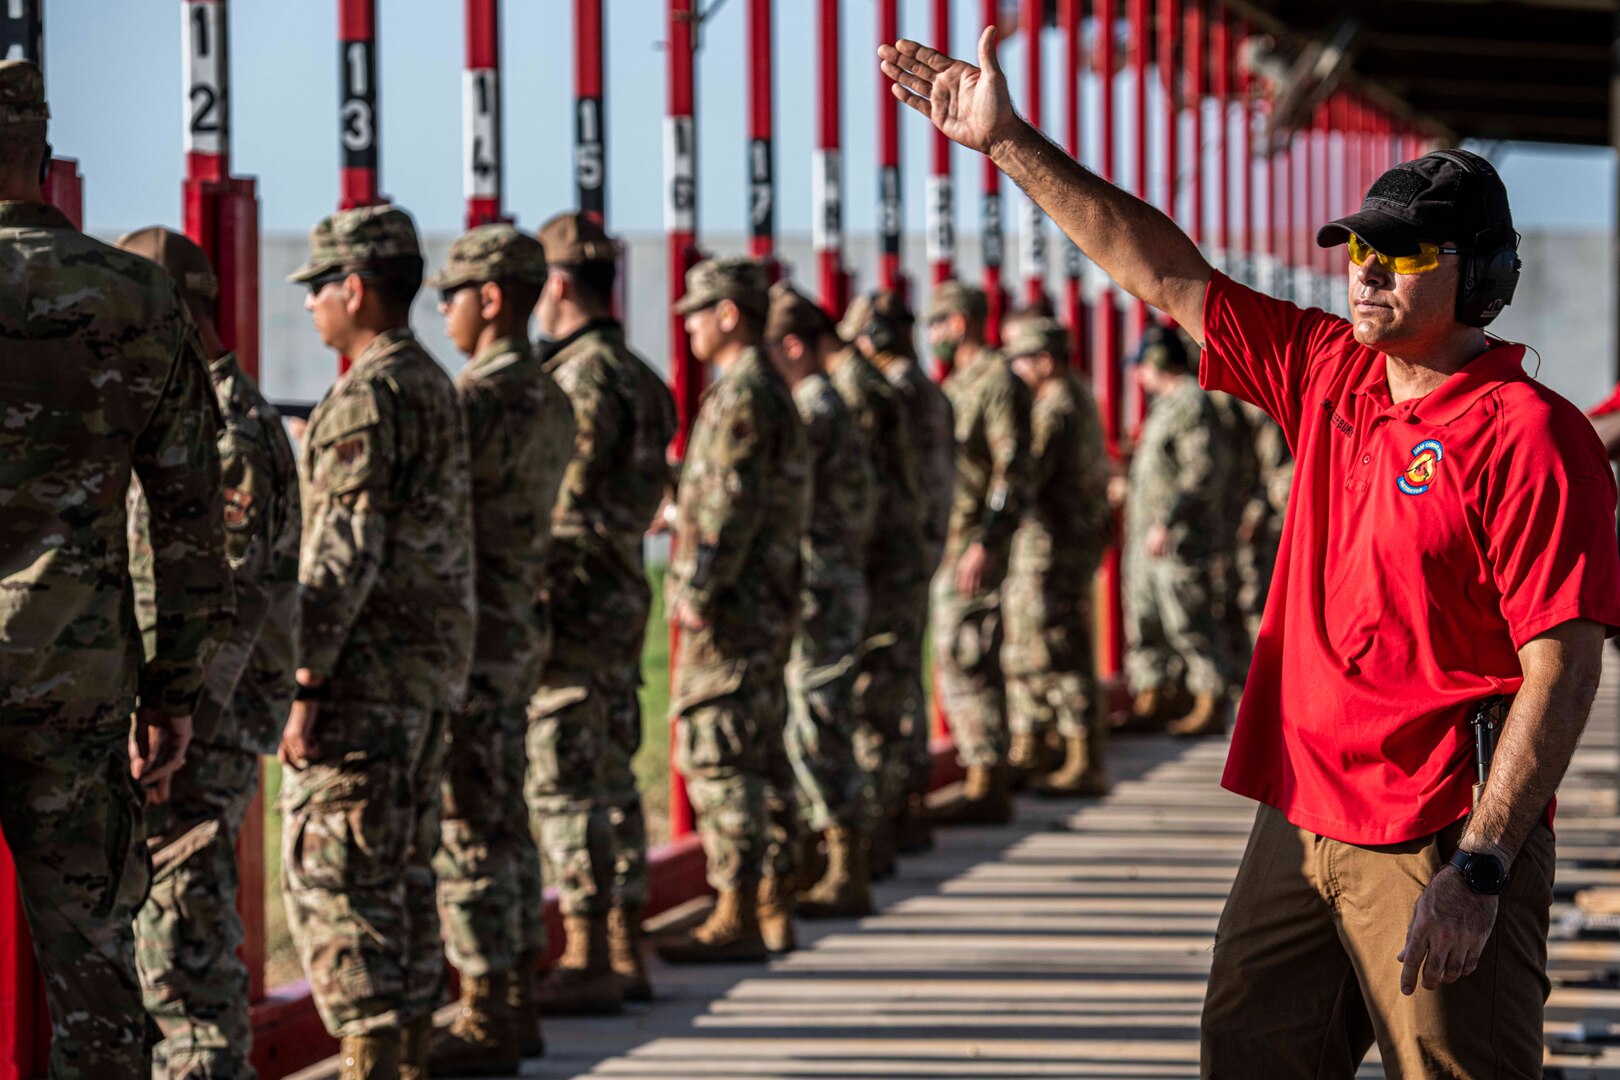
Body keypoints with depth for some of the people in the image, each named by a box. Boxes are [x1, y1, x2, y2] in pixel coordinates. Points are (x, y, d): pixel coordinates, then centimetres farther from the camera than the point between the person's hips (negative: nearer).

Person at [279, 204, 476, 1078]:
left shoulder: (366, 398, -14)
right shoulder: (437, 387, 16)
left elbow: (345, 552, -20)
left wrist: (304, 682, -20)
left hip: (369, 671, -10)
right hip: (436, 664, 10)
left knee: (332, 873, -8)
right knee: (402, 872, 14)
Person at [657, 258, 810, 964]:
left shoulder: (743, 398, -15)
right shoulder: (771, 391, 17)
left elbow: (729, 510, -20)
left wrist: (697, 595, -19)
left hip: (732, 610, -10)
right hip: (765, 607, 10)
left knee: (717, 757, -9)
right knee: (752, 759, 13)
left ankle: (736, 918, -9)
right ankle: (770, 905, 18)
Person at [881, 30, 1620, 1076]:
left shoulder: (1529, 434, -12)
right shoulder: (1328, 372, 11)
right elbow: (1168, 274, 17)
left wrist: (1480, 869, -23)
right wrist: (1012, 144, 14)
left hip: (1440, 836, -8)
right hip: (1300, 822, 8)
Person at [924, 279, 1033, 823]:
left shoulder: (998, 380, -12)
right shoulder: (957, 384, 18)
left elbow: (1013, 468, -19)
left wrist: (986, 543, -25)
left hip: (975, 547, -10)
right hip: (948, 545, 10)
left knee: (967, 661, -11)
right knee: (957, 661, 10)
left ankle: (988, 789, -9)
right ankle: (985, 779, 14)